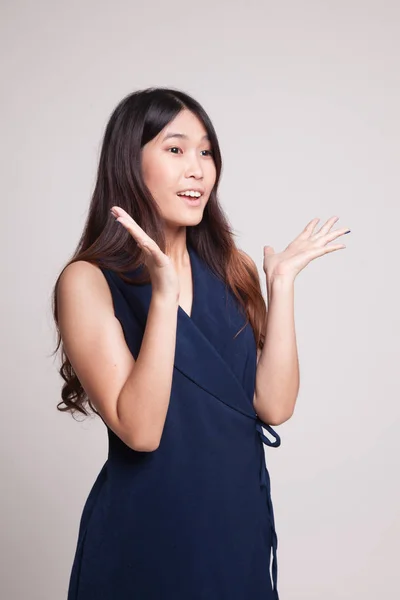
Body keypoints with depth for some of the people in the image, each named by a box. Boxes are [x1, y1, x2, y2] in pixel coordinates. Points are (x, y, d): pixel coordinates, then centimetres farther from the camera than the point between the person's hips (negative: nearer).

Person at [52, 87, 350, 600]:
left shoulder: (232, 269, 2)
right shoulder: (89, 281, -11)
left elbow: (274, 405, -6)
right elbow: (140, 430, -20)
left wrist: (281, 283, -10)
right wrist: (164, 293, -27)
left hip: (243, 522, 5)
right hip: (146, 534, -4)